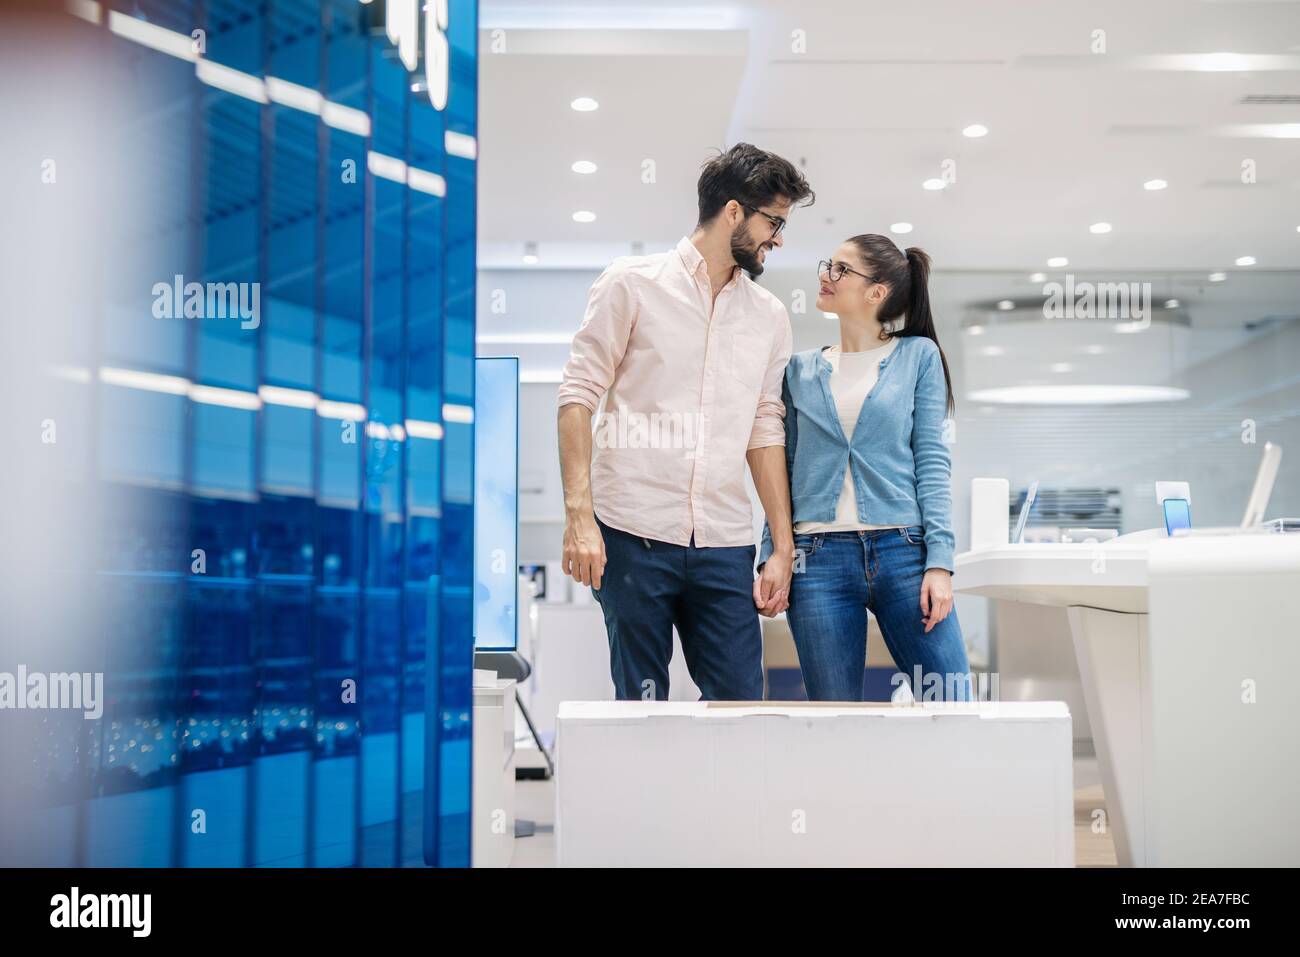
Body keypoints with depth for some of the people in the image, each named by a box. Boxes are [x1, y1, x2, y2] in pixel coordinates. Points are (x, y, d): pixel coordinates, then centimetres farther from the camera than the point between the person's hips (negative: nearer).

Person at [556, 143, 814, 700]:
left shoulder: (769, 316, 16)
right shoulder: (632, 283, 3)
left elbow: (765, 431, 16)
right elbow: (578, 398, -1)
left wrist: (784, 546, 11)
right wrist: (579, 515, -11)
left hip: (724, 544, 4)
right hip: (634, 534, -4)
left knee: (741, 705, 0)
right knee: (640, 704, 3)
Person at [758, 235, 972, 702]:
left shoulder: (918, 355, 6)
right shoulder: (801, 370, 13)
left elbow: (933, 460, 0)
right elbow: (785, 470, 13)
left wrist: (940, 561, -9)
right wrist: (772, 558, 2)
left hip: (903, 553, -2)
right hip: (818, 560, 2)